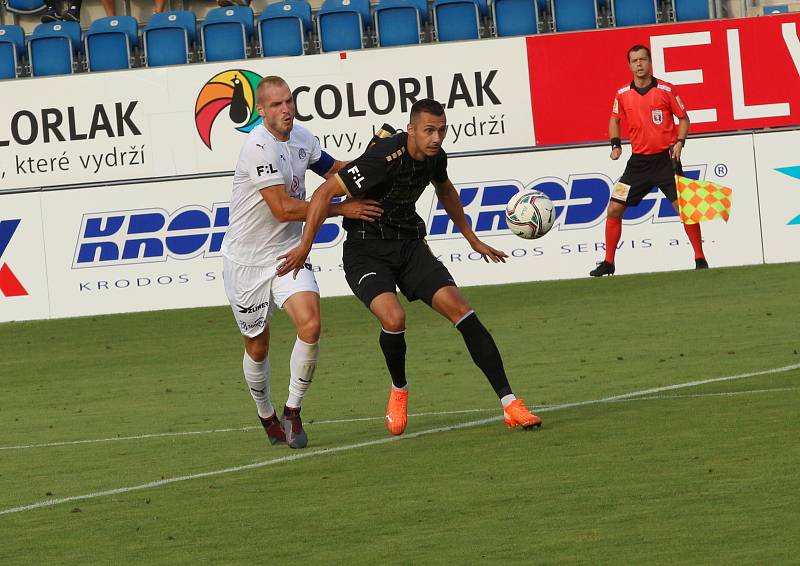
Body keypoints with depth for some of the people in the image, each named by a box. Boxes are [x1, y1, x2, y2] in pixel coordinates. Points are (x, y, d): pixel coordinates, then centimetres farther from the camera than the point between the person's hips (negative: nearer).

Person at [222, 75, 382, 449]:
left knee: (310, 326, -20)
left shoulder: (302, 139, 1)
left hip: (287, 255, 5)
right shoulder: (259, 147, -22)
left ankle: (293, 412, -4)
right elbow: (283, 209, -24)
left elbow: (333, 169, 20)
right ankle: (266, 417, 35)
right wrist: (341, 208, -19)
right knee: (257, 348, 8)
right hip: (246, 261, -5)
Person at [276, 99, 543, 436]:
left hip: (410, 245, 6)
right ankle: (398, 391, 2)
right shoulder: (385, 158, -24)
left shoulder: (435, 156, -1)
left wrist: (473, 240, 33)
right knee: (393, 319, -30)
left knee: (461, 310, -12)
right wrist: (305, 246, -21)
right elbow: (325, 192, -21)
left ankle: (509, 403, -10)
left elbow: (445, 191, 25)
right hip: (367, 251, -6)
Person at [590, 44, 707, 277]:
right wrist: (615, 144, 2)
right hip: (639, 160, 3)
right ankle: (608, 263, 12)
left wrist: (679, 142, -12)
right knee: (614, 209, 0)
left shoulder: (665, 90, -6)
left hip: (665, 159, -3)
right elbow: (614, 119, 18)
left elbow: (683, 118, 4)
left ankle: (700, 260, 0)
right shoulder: (623, 94, 1)